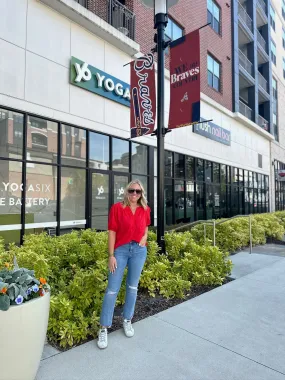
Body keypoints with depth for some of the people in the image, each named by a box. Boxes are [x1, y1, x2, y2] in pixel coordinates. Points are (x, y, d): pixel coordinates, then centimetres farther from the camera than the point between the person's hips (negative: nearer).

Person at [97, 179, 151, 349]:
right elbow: (112, 233, -7)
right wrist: (111, 255, -9)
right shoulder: (117, 208, -6)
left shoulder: (145, 210, 4)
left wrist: (142, 244, 0)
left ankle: (127, 321, 32)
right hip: (121, 250, -3)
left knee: (133, 287, 14)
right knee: (112, 289, 0)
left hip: (139, 250, 3)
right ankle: (104, 328, 13)